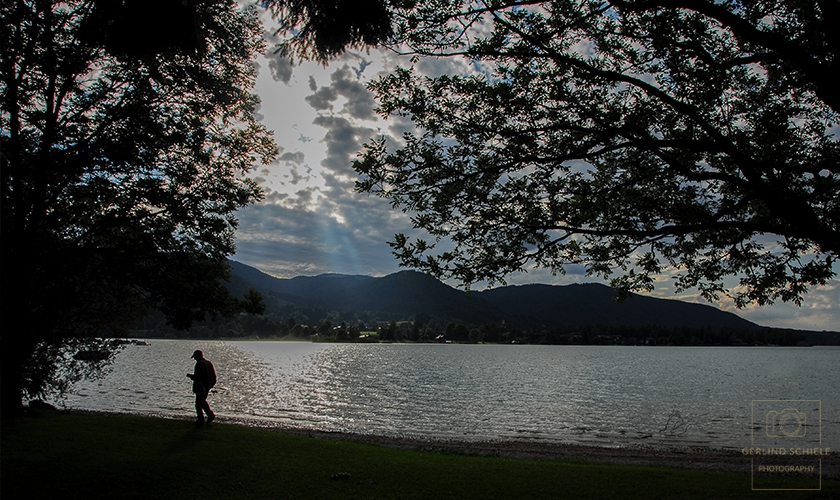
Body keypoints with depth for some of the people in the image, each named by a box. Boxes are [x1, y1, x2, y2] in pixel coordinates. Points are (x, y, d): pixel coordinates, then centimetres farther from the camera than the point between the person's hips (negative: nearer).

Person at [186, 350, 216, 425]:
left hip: (201, 387, -8)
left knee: (198, 403, 3)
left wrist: (190, 375, -4)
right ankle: (211, 414, 15)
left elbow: (197, 377, -21)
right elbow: (214, 376, 10)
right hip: (208, 386, 8)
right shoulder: (209, 363, 8)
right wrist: (211, 384, 19)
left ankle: (201, 420, 8)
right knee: (203, 400, 24)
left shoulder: (199, 364, -17)